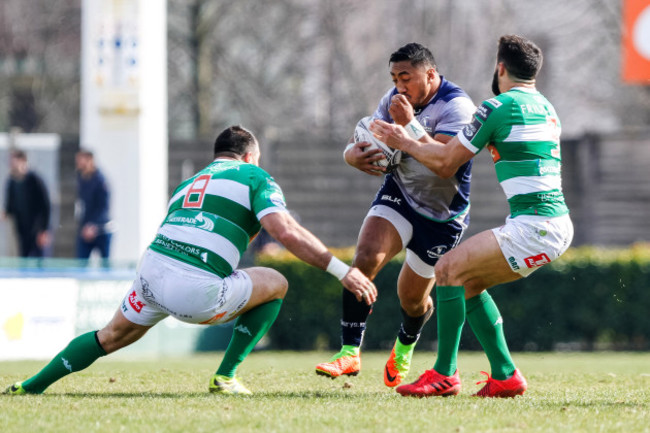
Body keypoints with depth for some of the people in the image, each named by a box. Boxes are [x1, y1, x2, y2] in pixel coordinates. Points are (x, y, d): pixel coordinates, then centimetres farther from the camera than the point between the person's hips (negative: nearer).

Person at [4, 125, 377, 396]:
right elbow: (286, 231, -6)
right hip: (195, 293, -6)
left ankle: (29, 387, 31)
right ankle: (226, 377, 17)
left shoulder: (189, 185, 30)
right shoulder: (255, 178, 10)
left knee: (112, 337, 31)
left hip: (153, 271, 6)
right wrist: (342, 270, -6)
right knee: (276, 284, 18)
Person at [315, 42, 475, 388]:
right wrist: (355, 154, -29)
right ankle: (350, 352, -20)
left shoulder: (457, 106, -23)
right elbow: (363, 143, -4)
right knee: (365, 259, -22)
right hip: (399, 195, 4)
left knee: (413, 299, 6)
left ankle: (404, 347, 42)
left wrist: (409, 125, -40)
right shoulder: (394, 100, -4)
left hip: (442, 214, -4)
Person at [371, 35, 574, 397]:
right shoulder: (545, 107, 19)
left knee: (450, 269, -6)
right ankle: (505, 376, 14)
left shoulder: (498, 107, -7)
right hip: (559, 224, 9)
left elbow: (445, 163, 1)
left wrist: (404, 141, 17)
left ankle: (445, 375, -6)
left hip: (535, 227, -9)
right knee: (468, 280, 17)